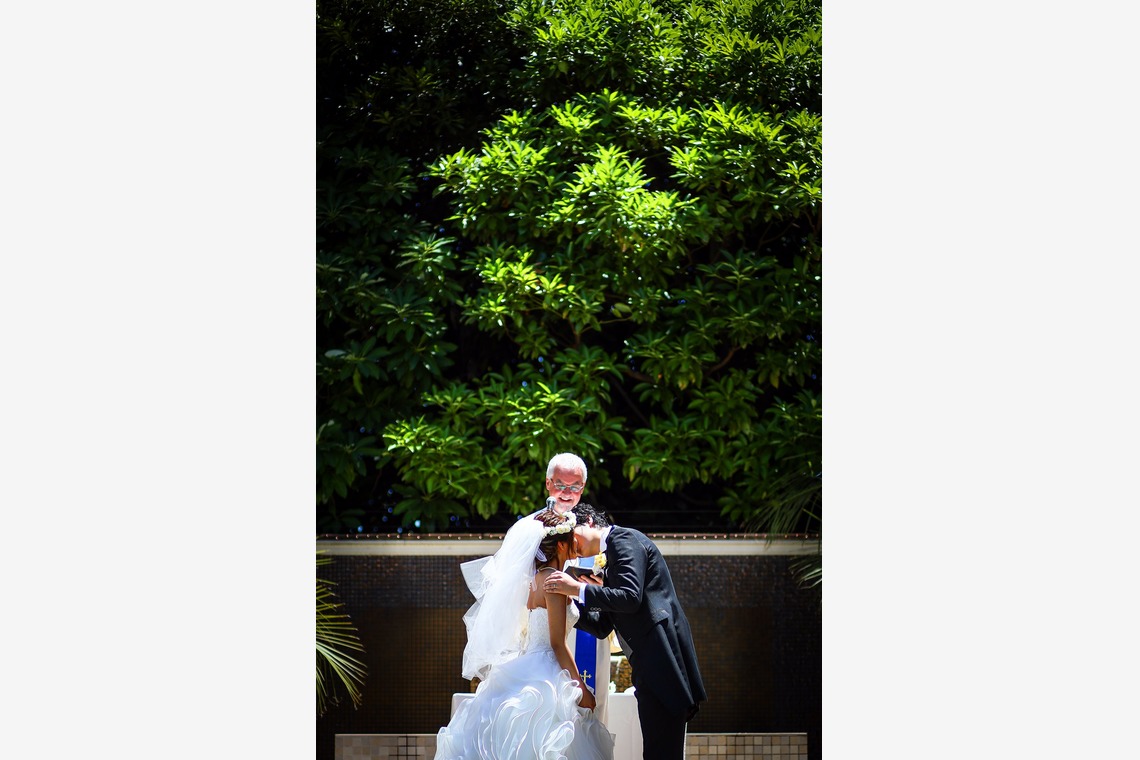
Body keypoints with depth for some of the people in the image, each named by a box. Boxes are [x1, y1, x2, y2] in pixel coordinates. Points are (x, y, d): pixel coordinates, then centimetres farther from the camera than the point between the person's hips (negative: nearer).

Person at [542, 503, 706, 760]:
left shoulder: (623, 538, -3)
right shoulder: (611, 559, 26)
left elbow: (630, 597, -18)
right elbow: (602, 627, 22)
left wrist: (578, 589, -14)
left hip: (661, 660, -11)